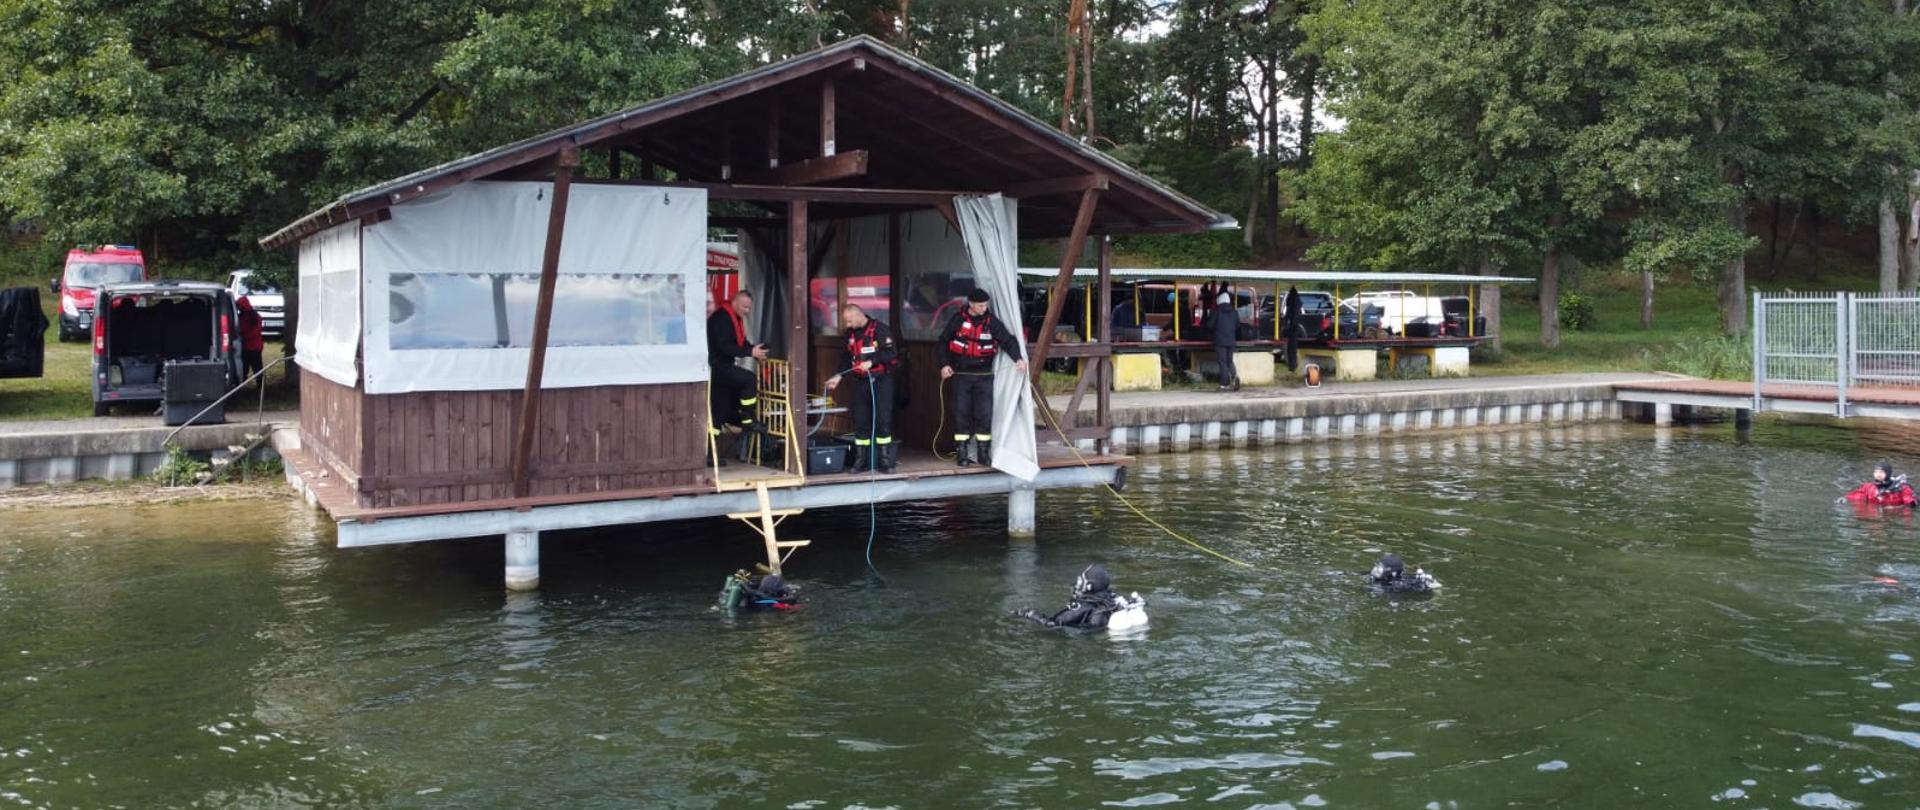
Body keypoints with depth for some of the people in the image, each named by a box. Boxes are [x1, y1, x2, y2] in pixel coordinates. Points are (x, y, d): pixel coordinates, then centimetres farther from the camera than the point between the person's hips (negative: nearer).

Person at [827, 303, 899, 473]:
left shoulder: (880, 330, -11)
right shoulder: (851, 333, 11)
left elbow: (891, 352, -17)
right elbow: (848, 357, 18)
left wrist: (871, 362, -24)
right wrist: (839, 376, 9)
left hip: (881, 380, -6)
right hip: (860, 381, 6)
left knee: (883, 419, -5)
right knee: (860, 420, 4)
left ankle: (885, 460, 2)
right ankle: (860, 460, 11)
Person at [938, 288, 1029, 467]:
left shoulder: (991, 322, 0)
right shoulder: (958, 320, -1)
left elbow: (1008, 340, -7)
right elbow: (943, 341, 7)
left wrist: (1018, 358, -23)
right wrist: (944, 364, -1)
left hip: (984, 376, 1)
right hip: (960, 375, -1)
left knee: (985, 413, -1)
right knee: (961, 413, 0)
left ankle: (983, 452, 10)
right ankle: (962, 454, 7)